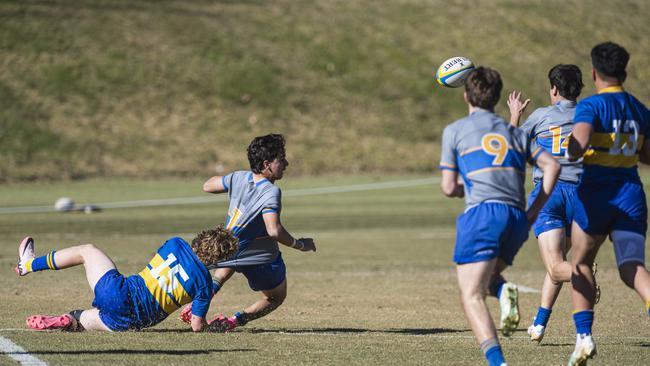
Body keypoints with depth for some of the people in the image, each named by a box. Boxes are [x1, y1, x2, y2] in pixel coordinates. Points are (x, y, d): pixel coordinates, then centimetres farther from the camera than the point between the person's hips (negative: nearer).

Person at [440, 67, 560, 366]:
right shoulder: (514, 133, 23)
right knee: (487, 275, 28)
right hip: (517, 218, 5)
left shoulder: (454, 131, 12)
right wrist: (534, 212, 12)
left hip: (482, 211, -5)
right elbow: (552, 166, 10)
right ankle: (504, 291, -10)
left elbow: (448, 188, 9)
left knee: (471, 297, -7)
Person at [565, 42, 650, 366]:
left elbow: (578, 145, -24)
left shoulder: (591, 106, -7)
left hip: (596, 193, -4)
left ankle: (584, 336, 6)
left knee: (581, 264, 16)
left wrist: (569, 151, -3)